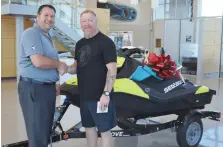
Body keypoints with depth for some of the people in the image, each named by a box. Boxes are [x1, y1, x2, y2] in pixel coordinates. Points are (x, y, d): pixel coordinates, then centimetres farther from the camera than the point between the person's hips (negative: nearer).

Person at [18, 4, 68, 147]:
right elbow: (38, 61, -26)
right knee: (38, 134, -2)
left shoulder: (48, 37, 18)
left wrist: (54, 84, 16)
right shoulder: (31, 33, -13)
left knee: (46, 131, 17)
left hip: (47, 88, 10)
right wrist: (59, 64, -11)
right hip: (34, 88, -9)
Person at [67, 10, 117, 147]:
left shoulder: (105, 42, -11)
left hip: (100, 96, -7)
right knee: (89, 127, 18)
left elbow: (112, 70, -16)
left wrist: (106, 93, -22)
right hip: (84, 95, 7)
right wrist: (66, 69, -2)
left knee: (104, 130, 1)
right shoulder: (80, 43, 12)